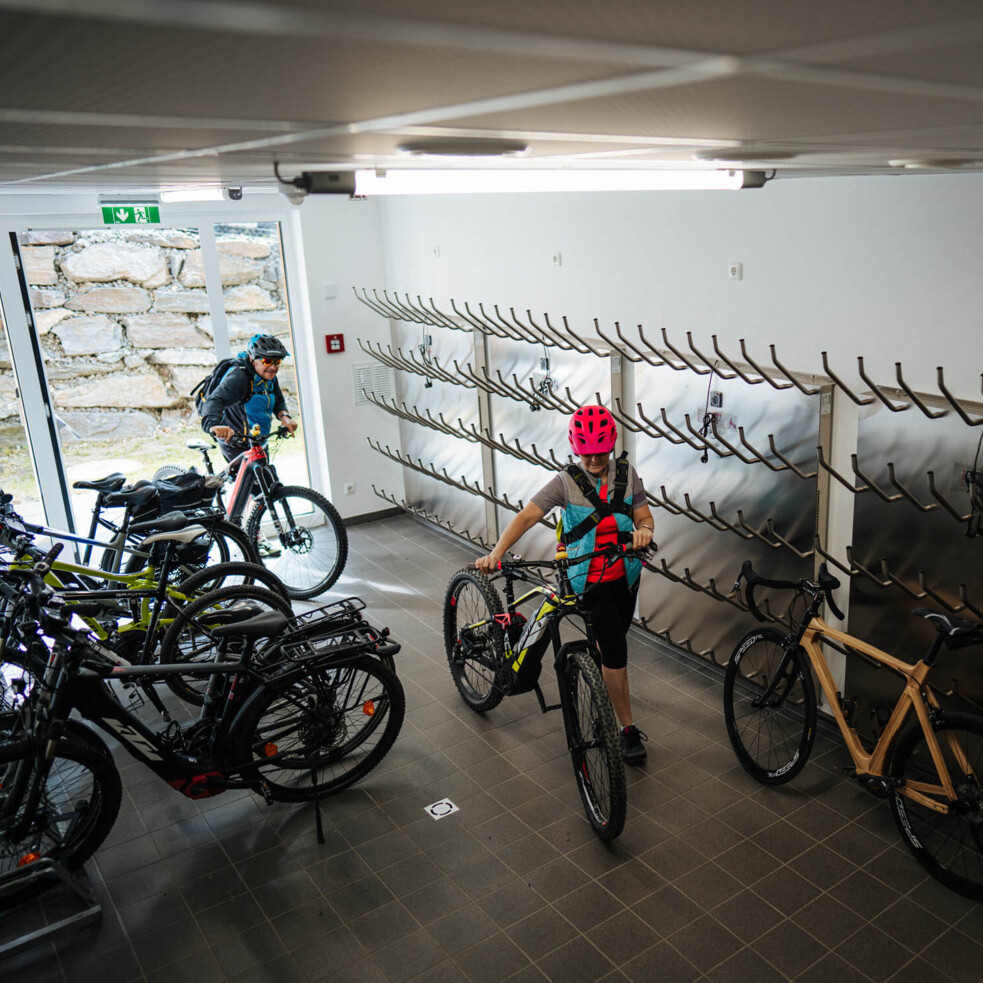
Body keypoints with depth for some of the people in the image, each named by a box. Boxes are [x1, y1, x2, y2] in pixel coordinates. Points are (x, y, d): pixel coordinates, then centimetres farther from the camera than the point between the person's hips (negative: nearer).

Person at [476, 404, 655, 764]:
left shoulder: (626, 474, -1)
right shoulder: (566, 482, -13)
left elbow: (644, 516, 2)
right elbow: (526, 516, -20)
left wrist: (644, 530, -24)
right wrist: (497, 552, -35)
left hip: (625, 574, 4)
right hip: (590, 579, -4)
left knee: (612, 640, 19)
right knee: (615, 650, -10)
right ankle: (628, 729, 3)